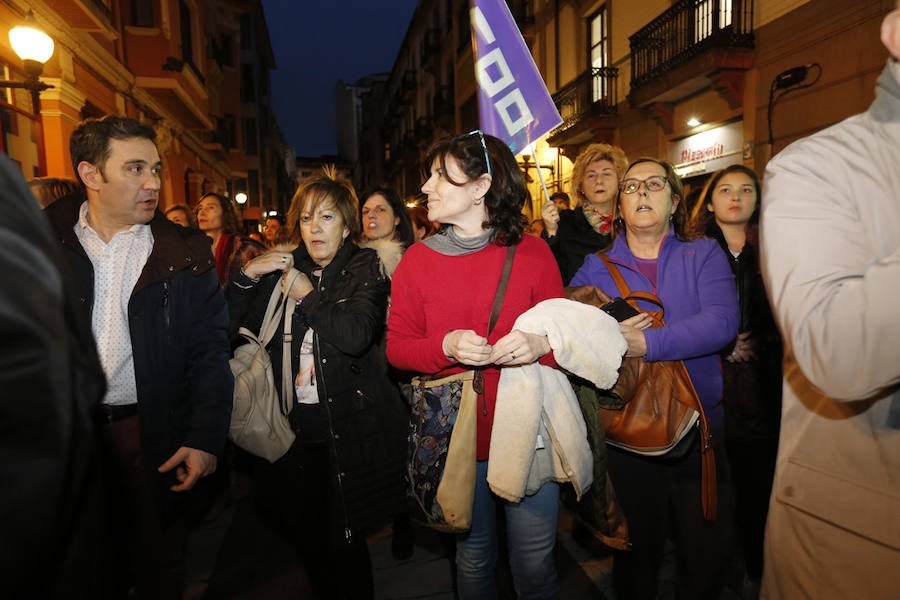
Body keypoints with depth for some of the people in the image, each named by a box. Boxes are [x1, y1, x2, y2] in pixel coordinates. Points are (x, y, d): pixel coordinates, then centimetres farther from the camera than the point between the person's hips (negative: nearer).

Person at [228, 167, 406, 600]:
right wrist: (247, 277, -8)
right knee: (305, 538, 15)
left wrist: (306, 296, -11)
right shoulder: (284, 270, 9)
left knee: (344, 543, 5)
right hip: (295, 428, 4)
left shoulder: (366, 269, -3)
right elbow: (229, 327, 5)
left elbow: (356, 334, -21)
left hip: (348, 431, -4)